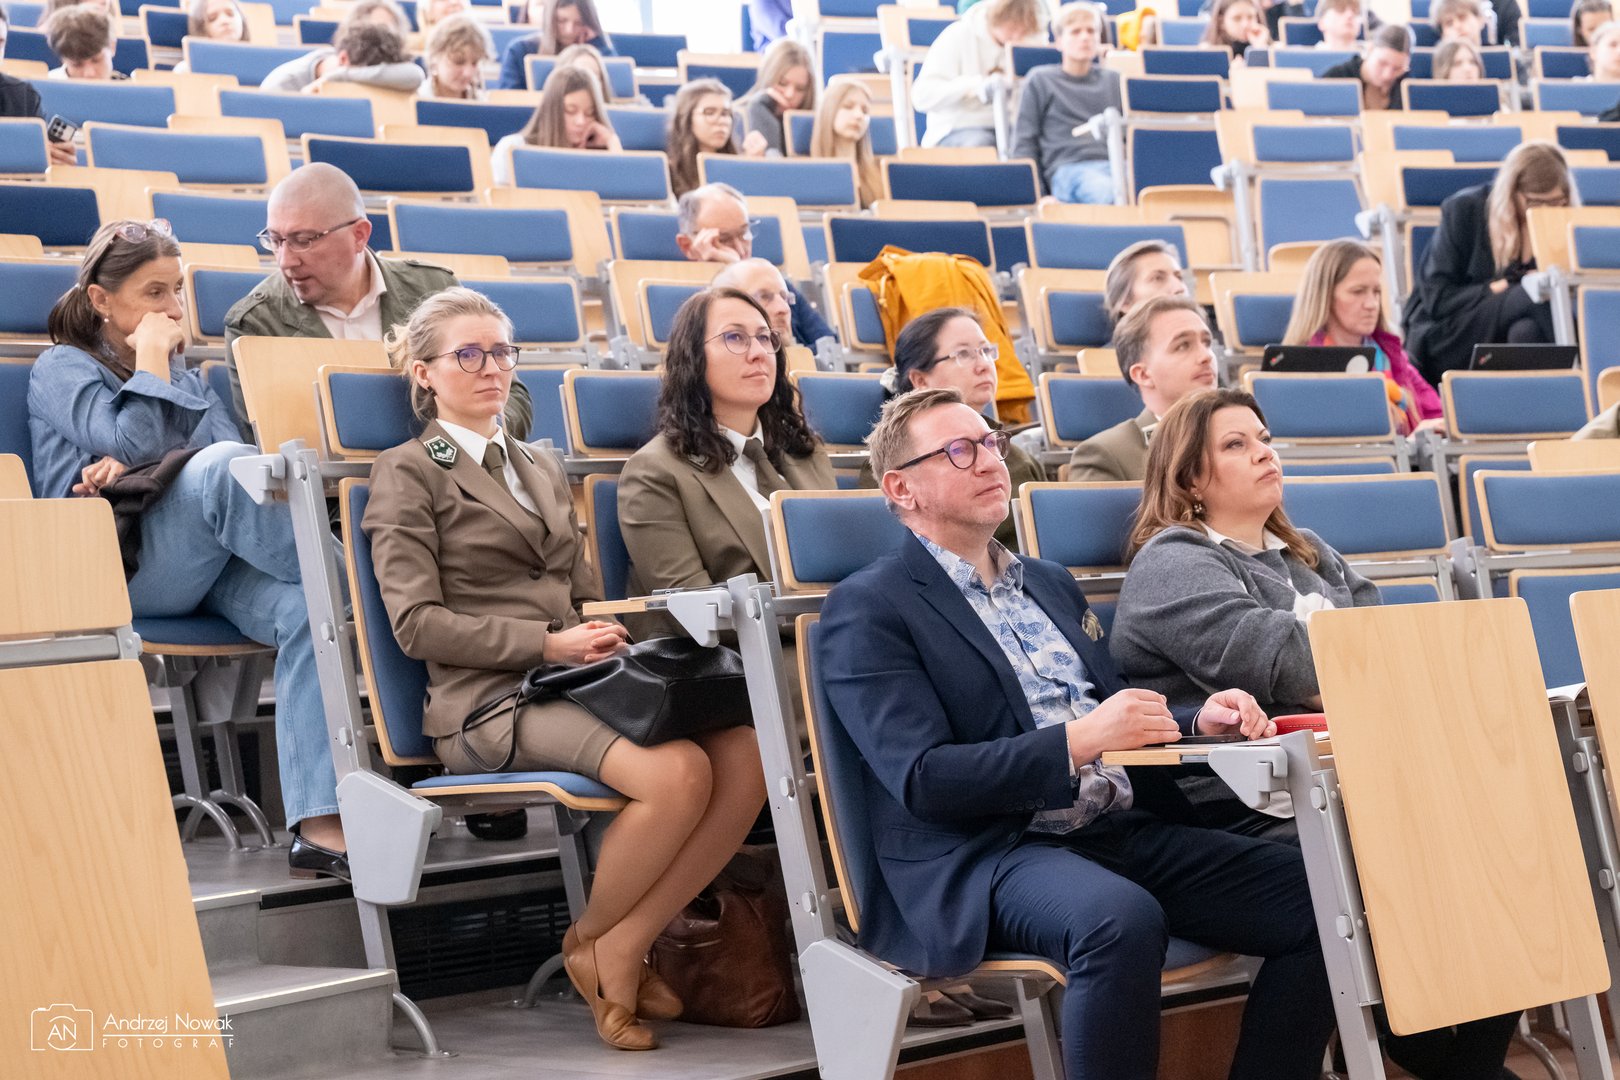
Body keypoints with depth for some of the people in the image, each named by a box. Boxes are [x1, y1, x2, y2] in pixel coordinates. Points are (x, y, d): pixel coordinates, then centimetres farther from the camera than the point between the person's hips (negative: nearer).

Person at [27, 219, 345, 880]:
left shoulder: (186, 377, 30)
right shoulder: (61, 368, 13)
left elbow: (234, 444, 8)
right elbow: (132, 442, -8)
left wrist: (134, 468, -6)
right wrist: (151, 356, 4)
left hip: (204, 565, 5)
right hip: (114, 568, -5)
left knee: (306, 607, -29)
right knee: (220, 467, -35)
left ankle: (319, 826, -43)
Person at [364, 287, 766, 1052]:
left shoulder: (541, 469, 26)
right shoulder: (409, 472, 5)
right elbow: (416, 622, -5)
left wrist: (601, 637, 0)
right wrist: (546, 643, -13)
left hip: (577, 678, 7)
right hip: (490, 696, -6)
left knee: (747, 755, -23)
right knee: (677, 773, -32)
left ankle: (626, 945, -13)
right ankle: (593, 945, -8)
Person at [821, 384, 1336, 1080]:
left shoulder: (1050, 583, 23)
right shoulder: (868, 608, -2)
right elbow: (922, 779, -13)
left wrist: (1198, 720, 3)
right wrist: (1080, 740, -19)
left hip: (1123, 832, 7)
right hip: (982, 858, -7)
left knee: (1317, 893, -13)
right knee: (1122, 919, -38)